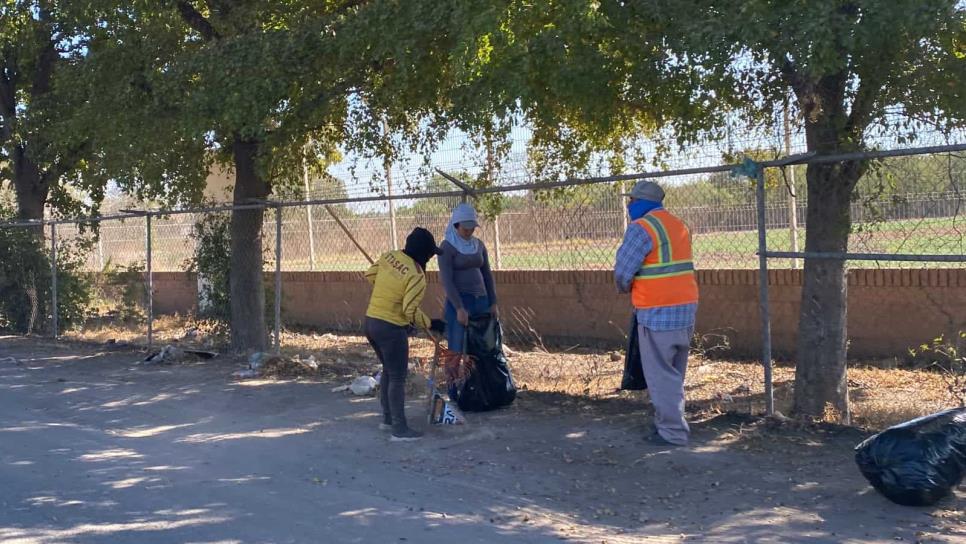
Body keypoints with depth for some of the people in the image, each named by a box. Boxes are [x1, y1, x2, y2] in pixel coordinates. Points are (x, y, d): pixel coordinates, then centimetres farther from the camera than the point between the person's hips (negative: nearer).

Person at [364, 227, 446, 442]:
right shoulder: (416, 275, -18)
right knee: (397, 378, 0)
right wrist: (431, 324, -6)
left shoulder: (388, 257, 3)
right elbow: (410, 312, -20)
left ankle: (388, 419, 32)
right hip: (391, 329, -8)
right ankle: (400, 429, 3)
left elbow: (370, 274, 19)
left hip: (371, 322, 8)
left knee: (388, 371, 23)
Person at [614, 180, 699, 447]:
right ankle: (667, 422, 25)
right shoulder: (678, 225, 15)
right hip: (685, 307, 9)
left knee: (660, 374, -2)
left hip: (658, 312, -9)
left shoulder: (642, 227, -12)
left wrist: (625, 288, 8)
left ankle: (672, 432, 0)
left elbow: (623, 270, -14)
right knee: (674, 372, 16)